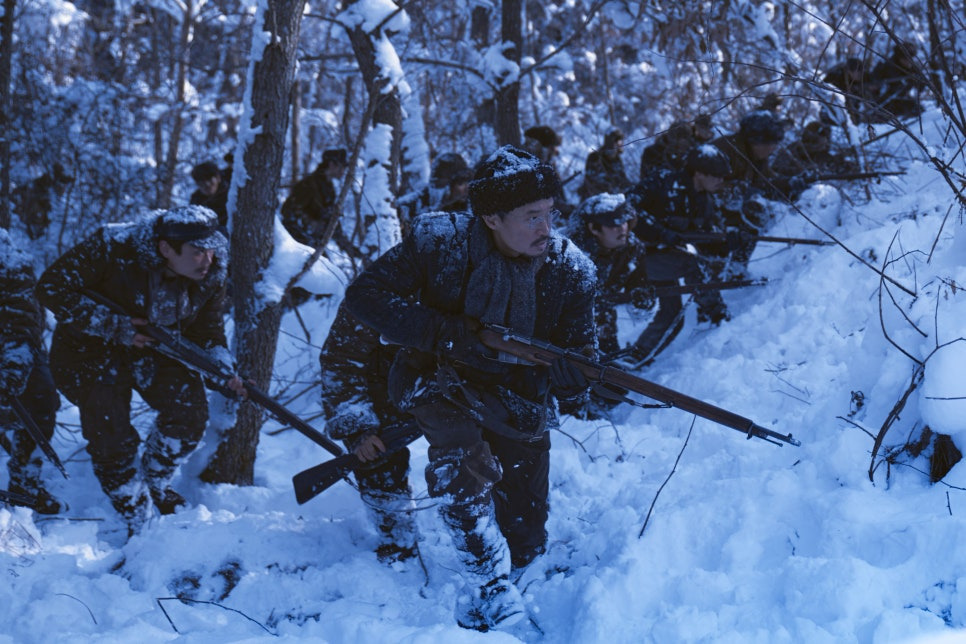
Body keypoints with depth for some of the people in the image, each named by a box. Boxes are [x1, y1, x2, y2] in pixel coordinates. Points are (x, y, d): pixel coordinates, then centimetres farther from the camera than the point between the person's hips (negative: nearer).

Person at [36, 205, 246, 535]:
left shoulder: (211, 273, -16)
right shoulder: (112, 248, -32)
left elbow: (208, 332, -3)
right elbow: (52, 288, -28)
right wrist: (114, 326, -32)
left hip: (157, 349, 4)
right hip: (92, 350, -4)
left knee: (189, 411, -18)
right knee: (111, 439, -12)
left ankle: (156, 484, 12)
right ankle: (139, 525, 12)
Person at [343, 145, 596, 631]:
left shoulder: (568, 269, -14)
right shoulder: (440, 242, -21)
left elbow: (581, 363, -10)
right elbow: (365, 294, -21)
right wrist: (448, 335, -31)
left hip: (518, 398, 3)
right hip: (440, 380, -3)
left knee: (525, 539, 7)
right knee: (462, 457, -36)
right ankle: (490, 591, -22)